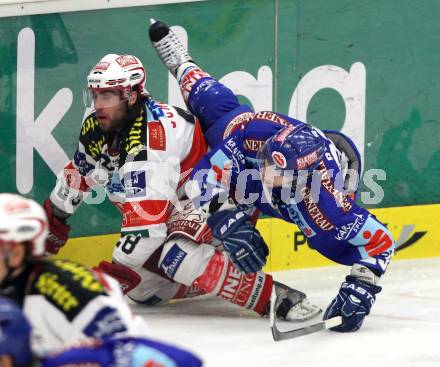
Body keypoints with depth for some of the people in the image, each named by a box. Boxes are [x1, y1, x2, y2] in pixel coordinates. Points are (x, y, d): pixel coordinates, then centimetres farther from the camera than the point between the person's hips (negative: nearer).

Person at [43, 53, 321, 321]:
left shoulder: (149, 137, -32)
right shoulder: (95, 131, -3)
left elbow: (145, 217, -38)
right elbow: (77, 179, 17)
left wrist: (115, 270, -37)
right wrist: (52, 224, 21)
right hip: (174, 208, 10)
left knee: (177, 256, -37)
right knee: (141, 289, 0)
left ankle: (275, 296, -33)